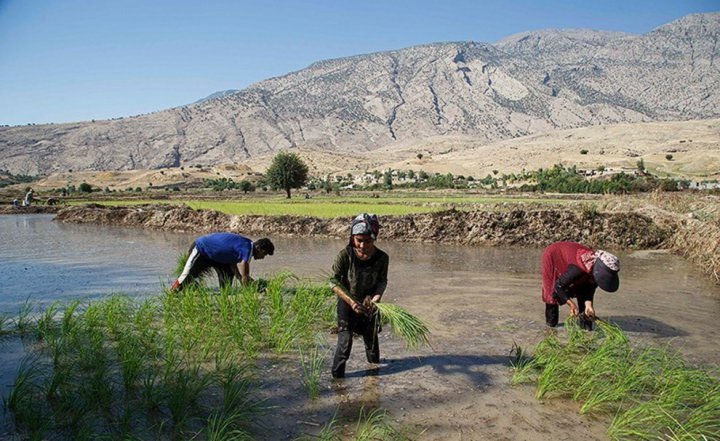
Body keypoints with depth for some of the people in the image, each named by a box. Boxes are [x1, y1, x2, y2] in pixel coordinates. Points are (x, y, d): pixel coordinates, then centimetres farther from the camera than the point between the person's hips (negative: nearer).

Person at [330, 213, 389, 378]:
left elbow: (382, 281, -7)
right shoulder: (345, 255, -24)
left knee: (371, 335, 20)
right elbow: (334, 282, -20)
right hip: (347, 301, -3)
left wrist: (374, 298, -25)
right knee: (345, 339, -9)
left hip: (369, 303, 3)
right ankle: (337, 374, 6)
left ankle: (373, 359, 49)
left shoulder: (382, 258, -18)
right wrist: (351, 301, -30)